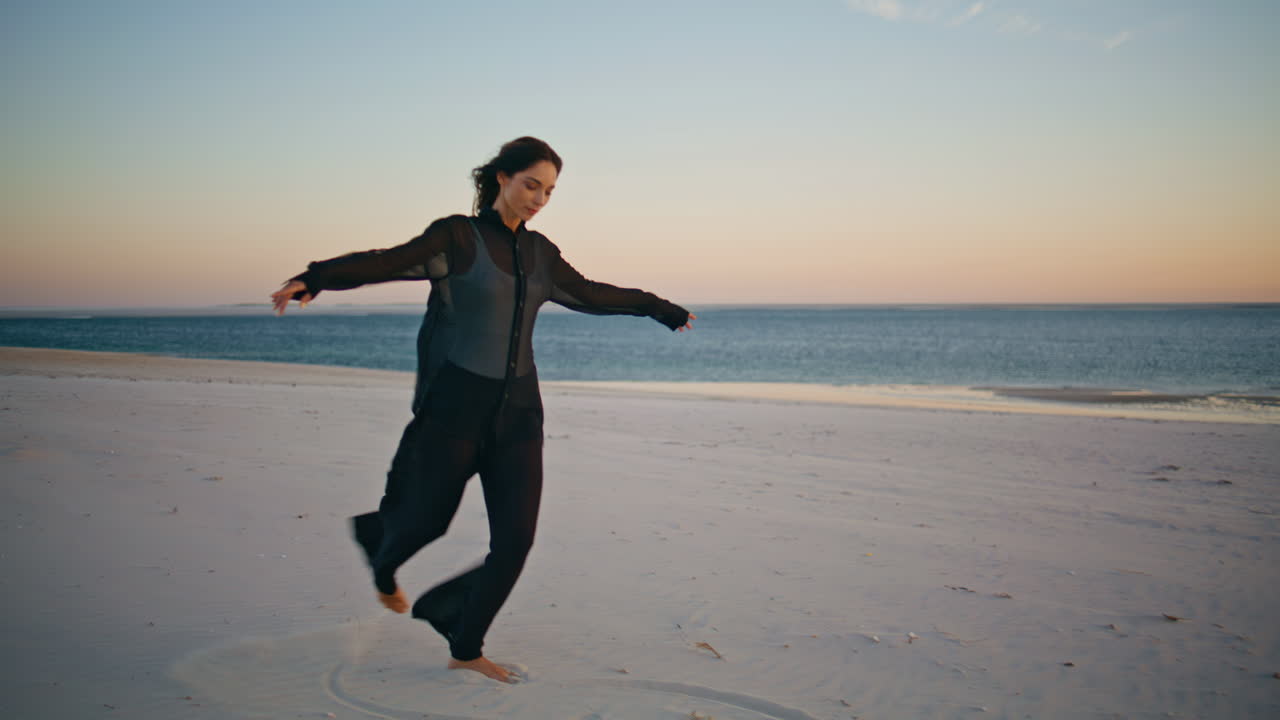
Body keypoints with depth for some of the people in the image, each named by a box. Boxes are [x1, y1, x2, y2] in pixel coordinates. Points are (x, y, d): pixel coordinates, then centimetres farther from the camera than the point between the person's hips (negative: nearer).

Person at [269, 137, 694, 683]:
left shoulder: (540, 253, 11)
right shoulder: (456, 237, -5)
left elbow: (591, 295, 25)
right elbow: (386, 263, -19)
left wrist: (661, 309, 36)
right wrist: (314, 279, -36)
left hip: (517, 412, 5)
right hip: (457, 405, -4)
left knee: (516, 538, -3)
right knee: (426, 519, 11)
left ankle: (465, 648, 15)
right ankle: (384, 566, 48)